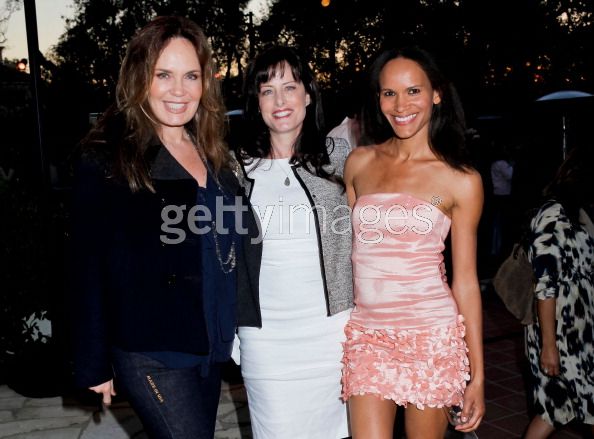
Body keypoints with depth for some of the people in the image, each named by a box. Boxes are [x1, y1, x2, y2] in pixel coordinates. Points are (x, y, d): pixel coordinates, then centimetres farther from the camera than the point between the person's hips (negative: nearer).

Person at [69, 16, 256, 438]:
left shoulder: (211, 154, 7)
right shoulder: (107, 159, -11)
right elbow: (89, 266, -10)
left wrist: (230, 330, 13)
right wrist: (93, 365, -8)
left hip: (210, 345, 6)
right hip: (151, 355, -6)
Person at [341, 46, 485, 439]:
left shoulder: (462, 180, -3)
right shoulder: (359, 162, 5)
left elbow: (466, 280, 0)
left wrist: (478, 375, 0)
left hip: (433, 336, -2)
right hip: (366, 334, 2)